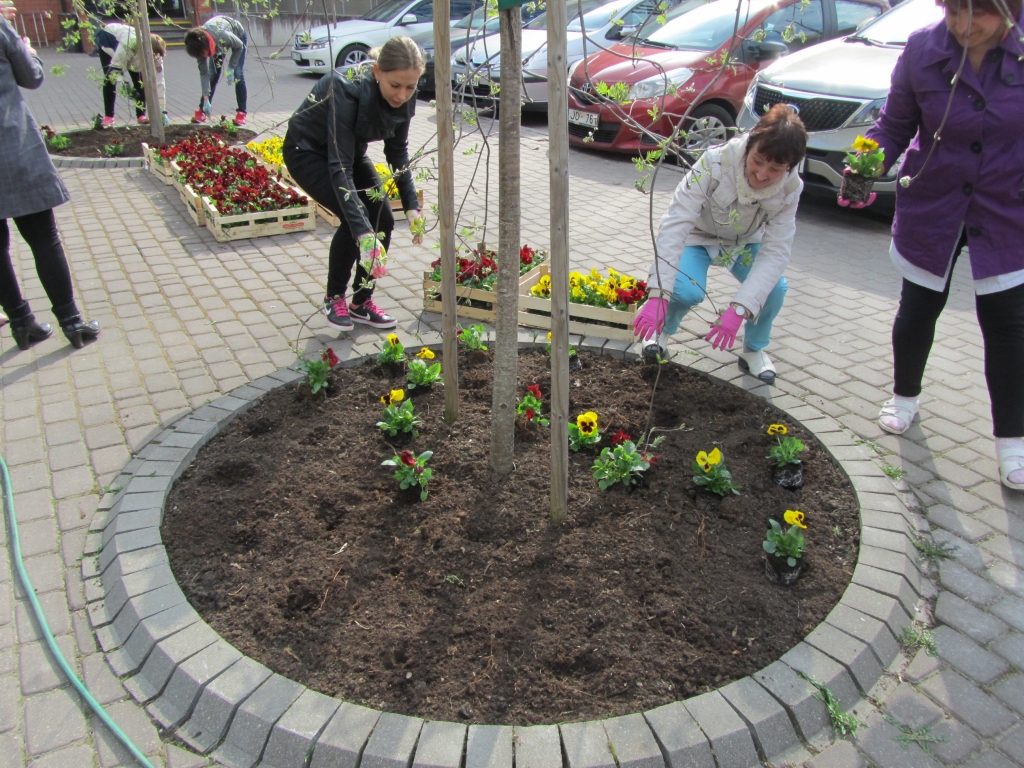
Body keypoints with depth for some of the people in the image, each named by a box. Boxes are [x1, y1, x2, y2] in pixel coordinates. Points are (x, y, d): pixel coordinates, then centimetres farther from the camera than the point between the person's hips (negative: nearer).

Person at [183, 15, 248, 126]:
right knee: (213, 75, -5)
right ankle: (202, 111, 4)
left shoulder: (222, 35, -45)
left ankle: (241, 113, -8)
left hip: (239, 36, -3)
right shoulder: (200, 45, -30)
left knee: (238, 74, -15)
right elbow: (203, 72, -23)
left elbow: (239, 46, -22)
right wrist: (206, 99, -26)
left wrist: (230, 68, -23)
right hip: (218, 45, 3)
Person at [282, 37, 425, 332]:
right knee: (356, 218, -23)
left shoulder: (403, 99, -19)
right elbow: (339, 167, -41)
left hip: (352, 150, 6)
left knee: (383, 219, -10)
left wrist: (411, 205, -15)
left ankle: (362, 303, 7)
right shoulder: (347, 91, -37)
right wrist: (363, 234, -50)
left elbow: (398, 151, -4)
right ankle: (334, 299, -1)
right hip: (308, 152, -6)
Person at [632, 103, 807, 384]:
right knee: (687, 292, -29)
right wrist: (658, 294, -52)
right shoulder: (716, 162, -37)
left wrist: (738, 309, -45)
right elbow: (676, 223, -42)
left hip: (745, 242, 3)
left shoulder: (790, 188, -26)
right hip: (698, 236, -3)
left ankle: (754, 349, 8)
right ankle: (660, 332, 6)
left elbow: (776, 251, -30)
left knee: (775, 288, -22)